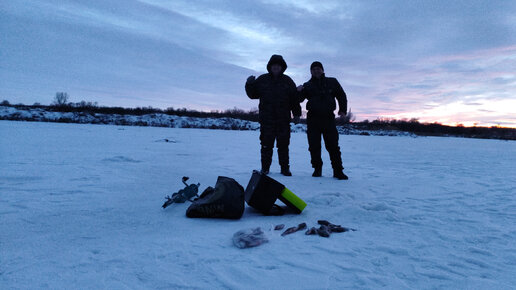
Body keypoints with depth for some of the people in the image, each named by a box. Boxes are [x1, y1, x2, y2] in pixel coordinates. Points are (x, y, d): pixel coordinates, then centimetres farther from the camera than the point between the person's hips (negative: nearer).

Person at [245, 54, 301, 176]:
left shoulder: (287, 81, 11)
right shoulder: (262, 80, 10)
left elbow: (295, 99, 11)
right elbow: (253, 94, 13)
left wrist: (297, 114, 6)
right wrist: (249, 84, -5)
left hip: (283, 120, 0)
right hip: (266, 119, 0)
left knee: (283, 145, 3)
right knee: (266, 144, 2)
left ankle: (285, 168, 11)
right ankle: (265, 168, 11)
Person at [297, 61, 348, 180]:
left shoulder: (332, 82, 12)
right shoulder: (307, 85, 9)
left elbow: (341, 96, 21)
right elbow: (300, 99, 0)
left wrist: (342, 110, 10)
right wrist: (299, 92, -21)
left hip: (329, 118, 0)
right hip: (313, 119, 0)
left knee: (333, 146, -1)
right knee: (314, 146, 1)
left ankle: (338, 171, 6)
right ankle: (317, 169, 15)